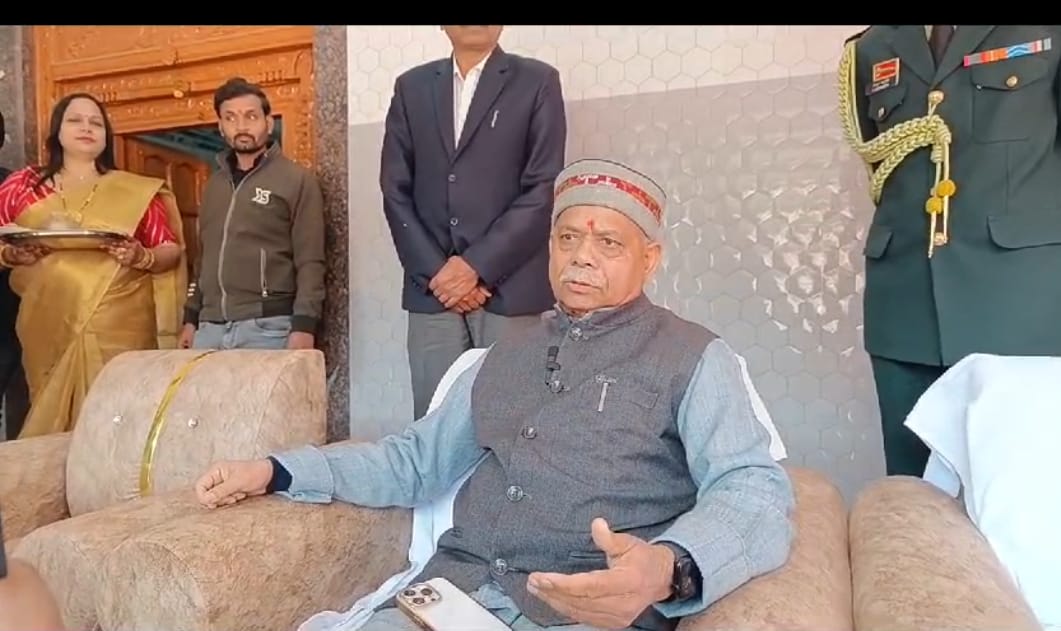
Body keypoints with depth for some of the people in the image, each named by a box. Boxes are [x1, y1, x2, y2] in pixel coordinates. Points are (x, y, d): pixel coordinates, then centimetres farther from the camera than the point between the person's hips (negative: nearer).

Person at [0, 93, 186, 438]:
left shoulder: (136, 191, 7)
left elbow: (172, 251, 5)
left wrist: (143, 258, -14)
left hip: (122, 329, -1)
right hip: (49, 330, 2)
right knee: (52, 422, 4)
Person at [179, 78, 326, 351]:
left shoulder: (297, 180, -1)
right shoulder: (214, 185, 18)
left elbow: (310, 262, -8)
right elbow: (204, 259, 21)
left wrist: (304, 325, -16)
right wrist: (191, 318, 16)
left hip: (267, 326, -5)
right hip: (210, 326, 5)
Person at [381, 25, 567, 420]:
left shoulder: (537, 82, 5)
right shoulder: (412, 87, 14)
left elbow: (543, 190, -4)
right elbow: (395, 191, 8)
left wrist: (476, 266, -10)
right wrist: (435, 271, -4)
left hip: (507, 288, -2)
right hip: (432, 288, 3)